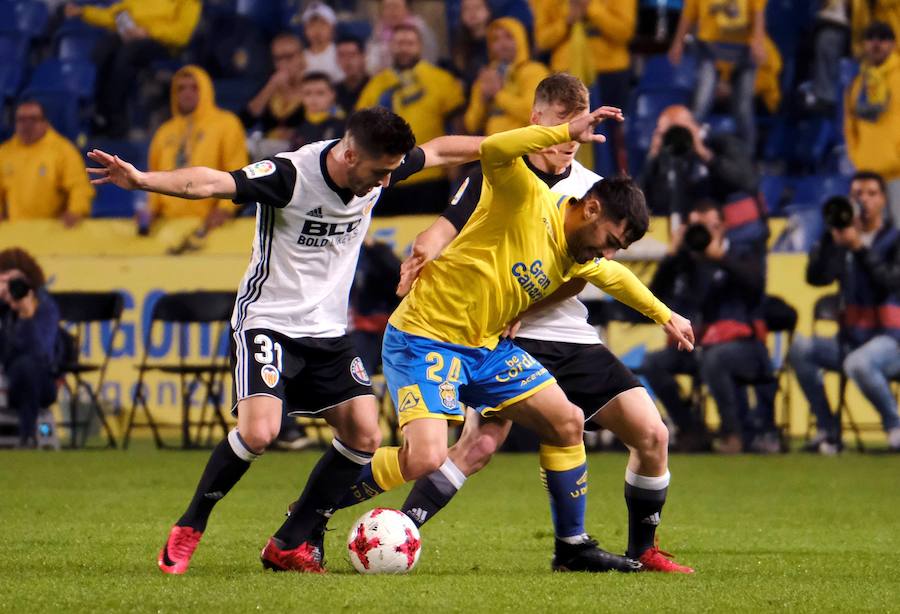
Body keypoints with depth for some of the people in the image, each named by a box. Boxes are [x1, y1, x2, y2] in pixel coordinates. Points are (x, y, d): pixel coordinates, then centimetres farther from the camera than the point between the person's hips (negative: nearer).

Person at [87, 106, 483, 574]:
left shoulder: (379, 169, -5)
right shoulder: (290, 176, -24)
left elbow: (439, 150, 14)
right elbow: (209, 183, -35)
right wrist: (141, 180, -51)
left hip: (328, 330, 7)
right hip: (268, 321, -7)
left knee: (364, 434, -5)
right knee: (259, 431, -25)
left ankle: (291, 545, 8)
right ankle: (188, 529, -3)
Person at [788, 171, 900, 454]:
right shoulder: (842, 244, 11)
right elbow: (815, 277, -3)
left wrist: (860, 247, -25)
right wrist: (831, 238, -15)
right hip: (850, 339, 5)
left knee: (858, 363, -37)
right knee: (800, 348, -20)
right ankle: (827, 430, -13)